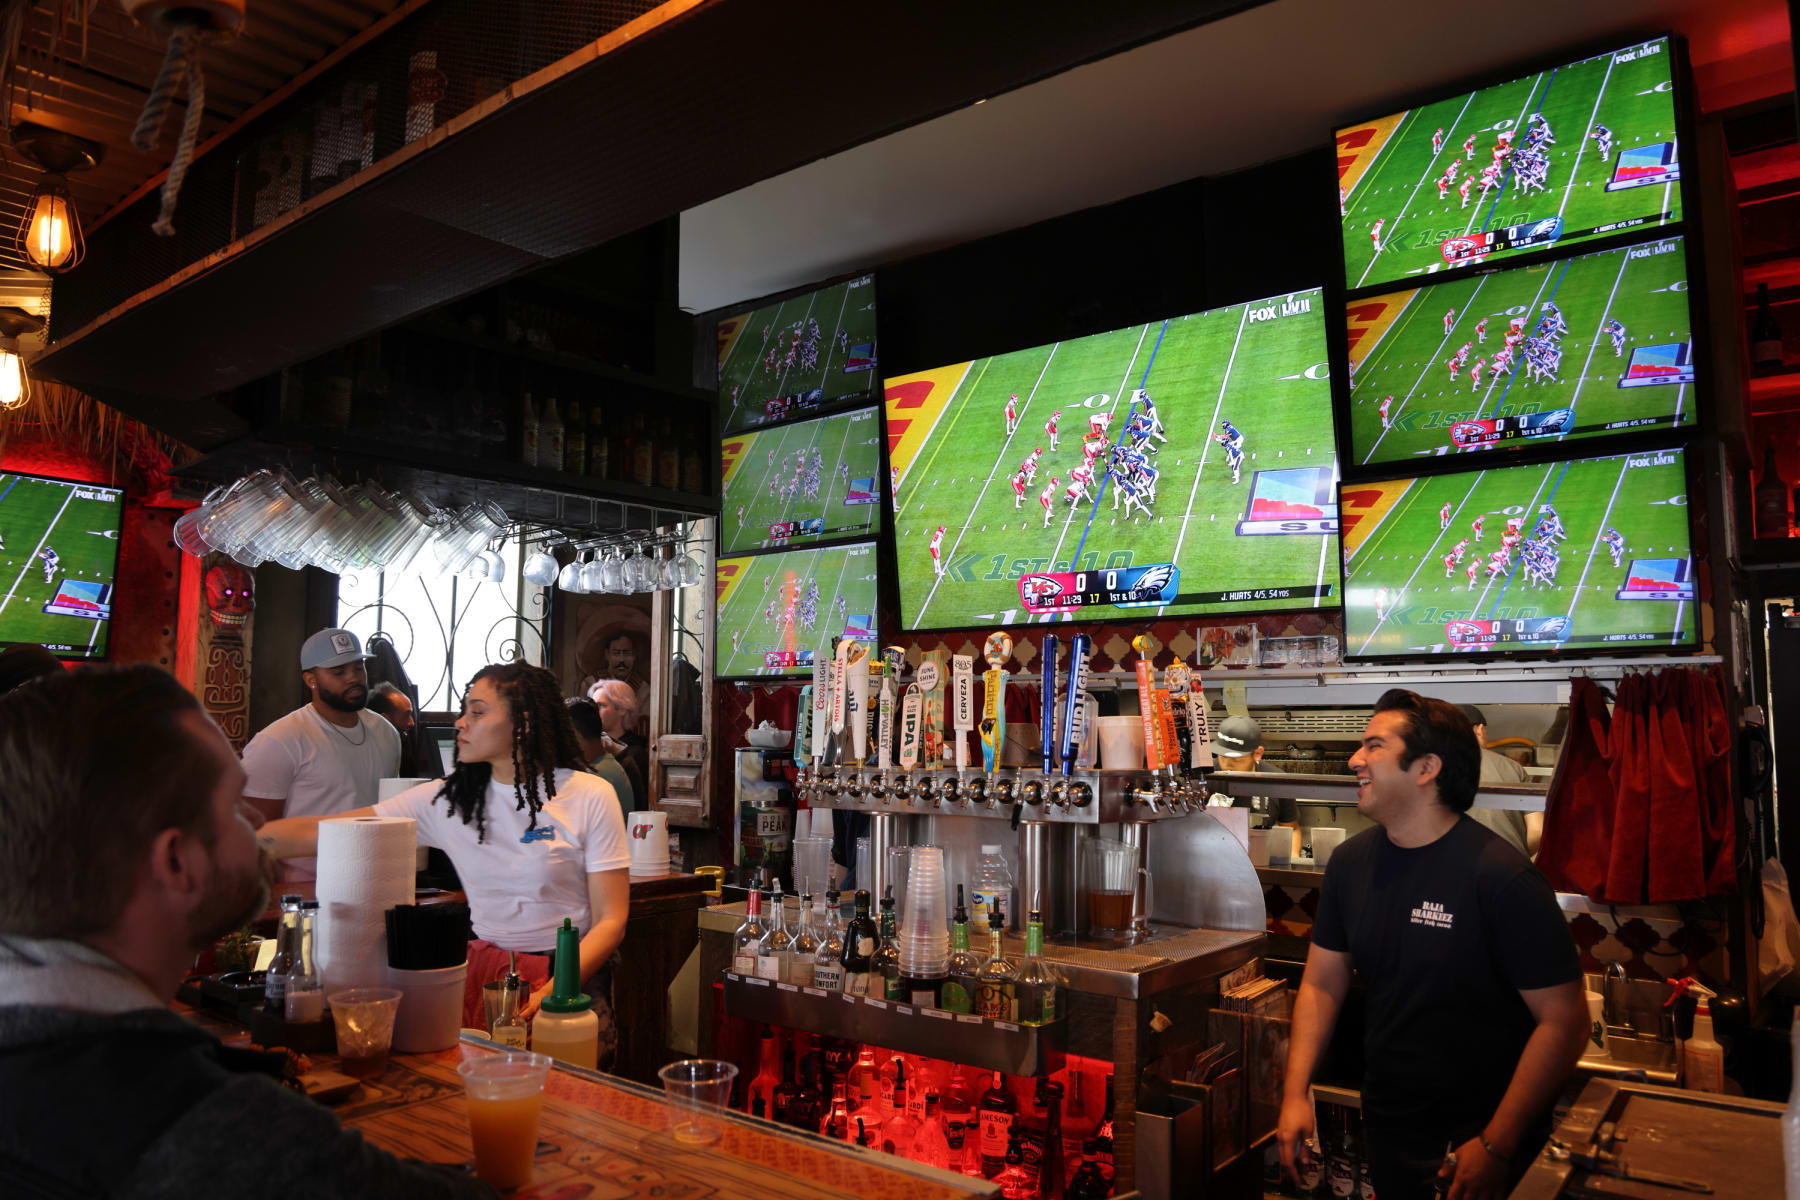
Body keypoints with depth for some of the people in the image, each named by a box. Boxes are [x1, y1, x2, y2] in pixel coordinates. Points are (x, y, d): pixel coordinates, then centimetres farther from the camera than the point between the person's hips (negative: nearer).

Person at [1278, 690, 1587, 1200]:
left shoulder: (1503, 878, -23)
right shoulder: (1350, 861, -3)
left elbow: (1564, 1020, -20)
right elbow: (1322, 984, 3)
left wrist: (1497, 1146, -18)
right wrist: (1296, 1093, -6)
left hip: (1479, 1139, -5)